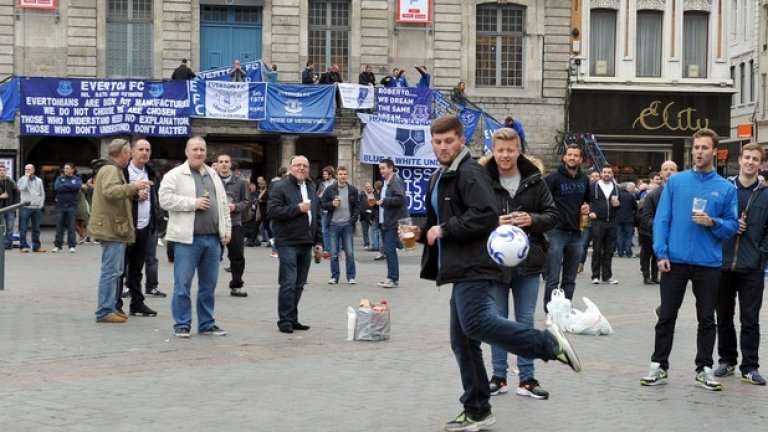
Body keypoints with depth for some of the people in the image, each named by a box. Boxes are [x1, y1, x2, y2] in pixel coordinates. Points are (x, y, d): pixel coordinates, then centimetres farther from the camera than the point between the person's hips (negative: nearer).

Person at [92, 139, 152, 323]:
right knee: (111, 271, -10)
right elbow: (109, 191, -30)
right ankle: (105, 311, -8)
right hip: (112, 228, -11)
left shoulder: (113, 169, 22)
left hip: (114, 228, 11)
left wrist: (135, 192, 16)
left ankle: (111, 307, 23)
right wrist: (133, 186, -30)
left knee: (115, 271, 16)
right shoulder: (111, 170, -13)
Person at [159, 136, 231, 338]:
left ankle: (207, 323, 19)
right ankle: (181, 325, 4)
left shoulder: (213, 175, 18)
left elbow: (223, 204, 20)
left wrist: (227, 229, 12)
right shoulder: (175, 175, -1)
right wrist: (193, 203, -15)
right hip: (187, 238, -5)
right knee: (183, 283, -3)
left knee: (208, 284, 10)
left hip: (213, 238, 5)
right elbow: (165, 199, -12)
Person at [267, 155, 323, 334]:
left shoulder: (311, 190, 19)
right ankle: (284, 320, -3)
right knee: (289, 283, -10)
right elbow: (272, 211, -15)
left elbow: (317, 217, 24)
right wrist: (297, 208, -18)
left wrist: (318, 241, 18)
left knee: (299, 285, 8)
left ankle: (292, 319, 14)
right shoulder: (280, 187, -4)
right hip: (287, 243, -7)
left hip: (306, 244, 7)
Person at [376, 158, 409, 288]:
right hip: (384, 222, 10)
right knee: (388, 250, 12)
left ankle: (393, 279, -11)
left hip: (393, 222, -10)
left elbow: (400, 199, -23)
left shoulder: (397, 181, -11)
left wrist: (384, 201, -23)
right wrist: (377, 201, 13)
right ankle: (392, 278, 18)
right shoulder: (385, 183, 20)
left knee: (389, 250, -13)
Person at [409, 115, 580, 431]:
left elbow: (487, 213, -23)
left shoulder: (470, 172, -9)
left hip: (473, 265, -10)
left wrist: (444, 230, -18)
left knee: (476, 323, -30)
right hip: (461, 268, 10)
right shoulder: (440, 177, 22)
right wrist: (422, 232, 13)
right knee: (462, 342, 10)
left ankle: (549, 343, -20)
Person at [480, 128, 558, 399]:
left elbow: (552, 215, 3)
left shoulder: (534, 181, 0)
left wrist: (532, 220, -15)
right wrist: (494, 223, -19)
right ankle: (499, 377, 20)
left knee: (526, 322, 8)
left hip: (528, 262, 1)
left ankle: (527, 379, 16)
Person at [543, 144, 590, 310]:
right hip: (557, 232, -5)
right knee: (553, 279, -5)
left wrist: (587, 207, 6)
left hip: (576, 233, 6)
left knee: (570, 279, 11)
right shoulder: (554, 177, -6)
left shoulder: (584, 180, 11)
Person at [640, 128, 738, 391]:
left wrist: (713, 223, -16)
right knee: (666, 316, 6)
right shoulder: (675, 182, 2)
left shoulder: (726, 188, 2)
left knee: (707, 319, 8)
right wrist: (661, 253, -9)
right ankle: (659, 366, 15)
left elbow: (732, 226, 4)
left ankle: (704, 369, 19)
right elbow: (661, 220, 0)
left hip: (709, 263, 0)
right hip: (675, 260, 0)